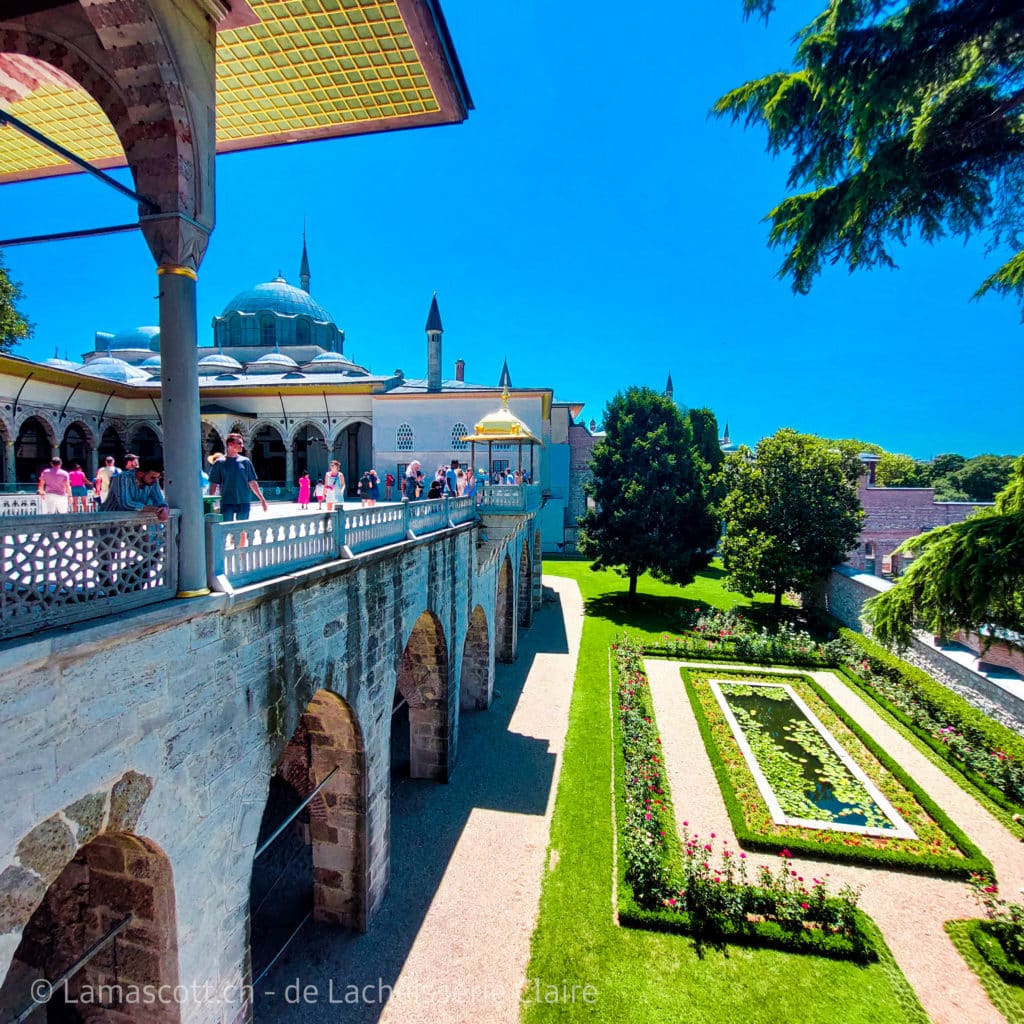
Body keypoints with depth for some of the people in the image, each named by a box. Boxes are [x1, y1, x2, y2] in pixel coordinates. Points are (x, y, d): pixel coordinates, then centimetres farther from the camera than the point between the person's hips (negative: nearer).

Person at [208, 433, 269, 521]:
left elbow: (252, 482, 8)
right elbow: (214, 484, 3)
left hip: (244, 502, 2)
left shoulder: (245, 461, 6)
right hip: (227, 503, -2)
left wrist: (262, 499, 3)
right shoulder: (219, 463, 1)